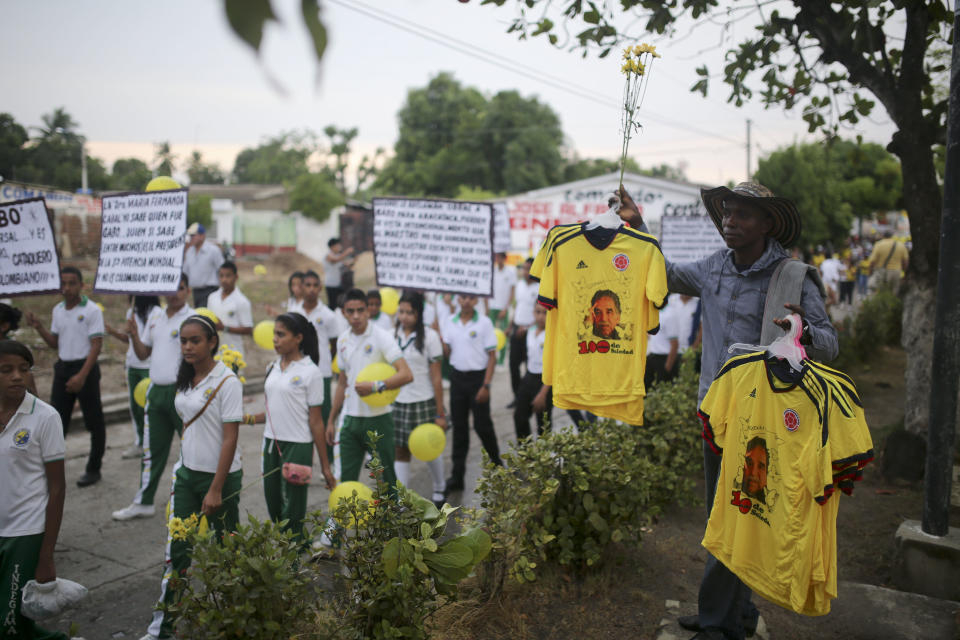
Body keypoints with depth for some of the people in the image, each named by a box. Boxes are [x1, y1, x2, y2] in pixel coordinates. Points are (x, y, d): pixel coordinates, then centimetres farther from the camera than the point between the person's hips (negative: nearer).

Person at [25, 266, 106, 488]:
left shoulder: (91, 310, -10)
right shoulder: (58, 310, 9)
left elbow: (97, 345, -14)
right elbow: (55, 343, 16)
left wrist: (82, 376, -21)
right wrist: (39, 328, -1)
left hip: (85, 369, -6)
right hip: (63, 368, 6)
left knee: (94, 422, 3)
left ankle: (93, 469, 14)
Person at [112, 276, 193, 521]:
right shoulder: (155, 315, 12)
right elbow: (143, 353, 16)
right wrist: (134, 335, 0)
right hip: (156, 390, 7)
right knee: (152, 448, 14)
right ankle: (143, 502, 25)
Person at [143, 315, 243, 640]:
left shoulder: (227, 382, -16)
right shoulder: (186, 379, 6)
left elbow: (230, 439, -17)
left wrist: (216, 490, -18)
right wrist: (182, 470, 14)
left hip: (220, 476, -6)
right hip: (187, 473, 6)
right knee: (177, 550, 7)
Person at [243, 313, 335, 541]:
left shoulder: (310, 372, -10)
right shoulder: (273, 368, 8)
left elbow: (316, 421, -9)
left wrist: (325, 466, -8)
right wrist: (248, 418, -1)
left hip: (297, 446, -6)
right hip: (271, 443, 6)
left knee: (292, 513, 0)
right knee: (273, 507, 15)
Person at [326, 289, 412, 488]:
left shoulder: (382, 337, -11)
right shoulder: (343, 340, 8)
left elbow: (406, 375, -22)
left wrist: (374, 386, -31)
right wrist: (331, 420, 17)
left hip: (378, 419, -5)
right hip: (350, 420, 5)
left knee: (386, 480, 6)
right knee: (346, 480, 7)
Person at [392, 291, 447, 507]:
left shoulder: (429, 336, -9)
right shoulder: (392, 336, 2)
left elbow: (436, 378, -8)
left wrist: (440, 413, -9)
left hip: (424, 403, -3)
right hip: (397, 402, 3)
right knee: (400, 451, 5)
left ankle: (438, 490, 35)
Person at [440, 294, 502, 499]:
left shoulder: (484, 323, -7)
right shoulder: (450, 322, 5)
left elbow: (492, 356, -7)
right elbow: (446, 352, 8)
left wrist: (486, 385, -13)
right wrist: (438, 338, -12)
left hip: (477, 376, -4)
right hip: (457, 376, 4)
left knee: (482, 425, 1)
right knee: (459, 427, 7)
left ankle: (496, 461, 27)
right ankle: (457, 475, 13)